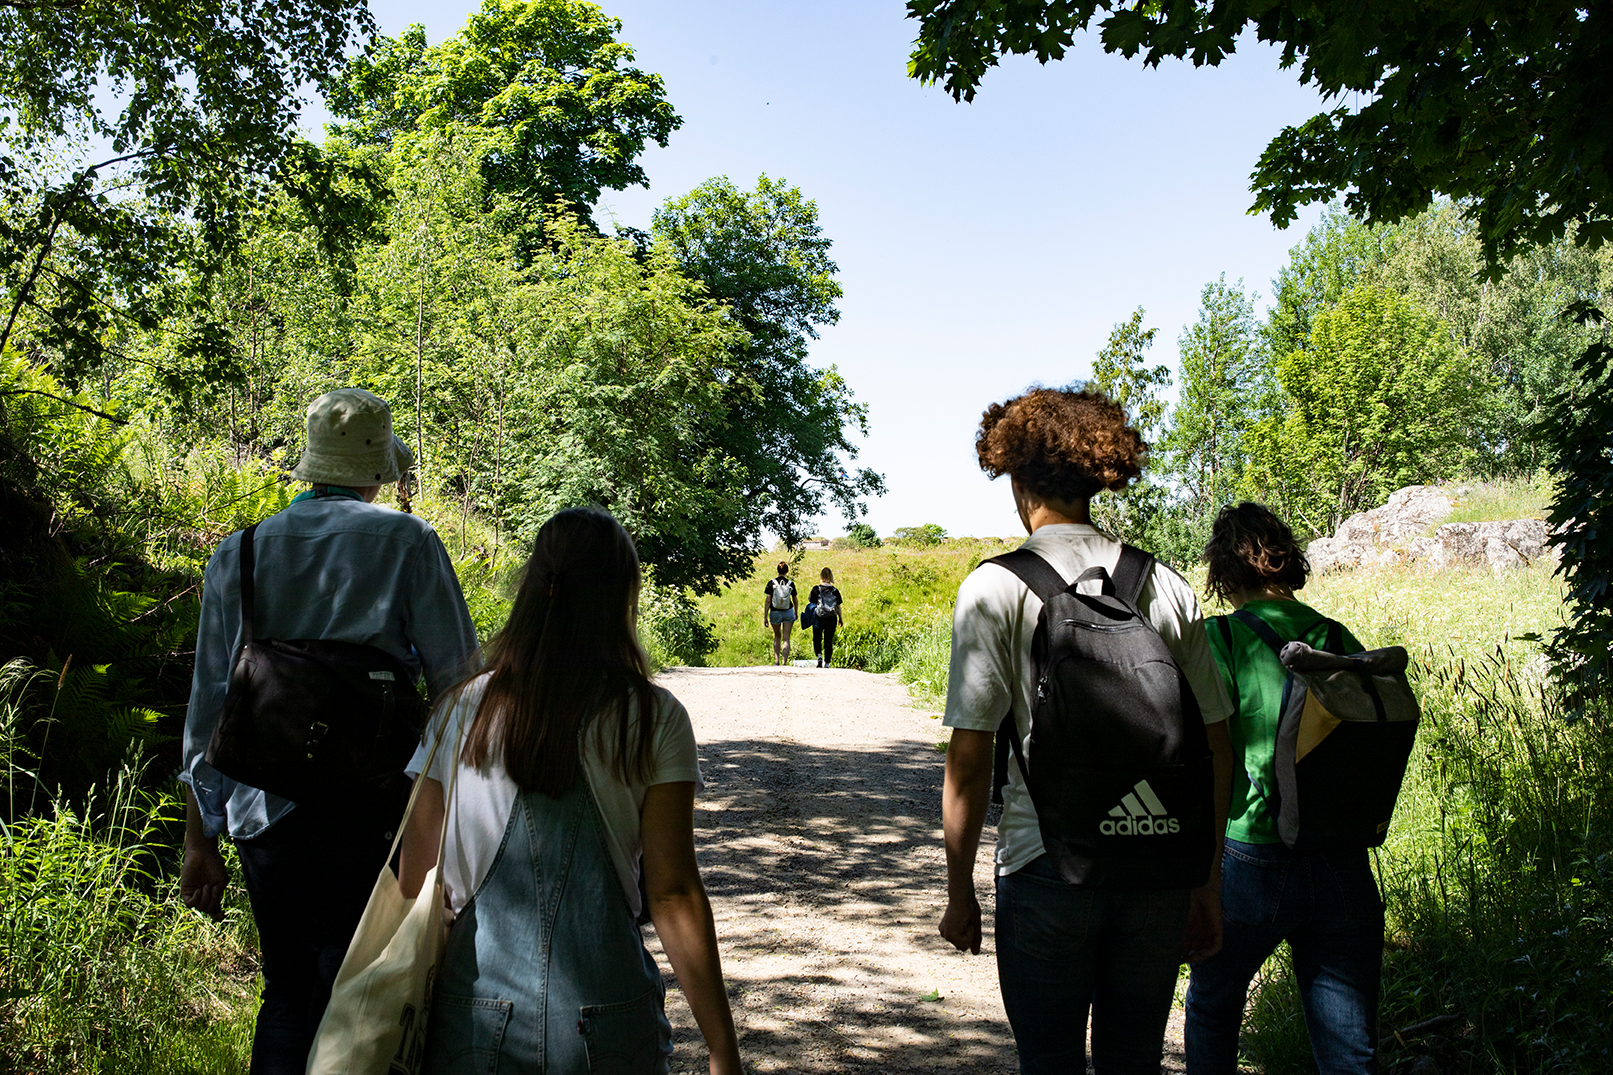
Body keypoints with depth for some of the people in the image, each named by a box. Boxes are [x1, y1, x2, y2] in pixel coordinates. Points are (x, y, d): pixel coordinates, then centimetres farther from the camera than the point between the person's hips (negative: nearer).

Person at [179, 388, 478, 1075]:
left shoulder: (238, 553, 8)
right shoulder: (408, 542, -2)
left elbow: (207, 704, 8)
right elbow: (457, 680, -5)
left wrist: (199, 840, 14)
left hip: (266, 809, 4)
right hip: (371, 810, -3)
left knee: (286, 998, 16)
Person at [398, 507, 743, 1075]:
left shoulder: (464, 708, -1)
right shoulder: (653, 719, -8)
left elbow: (415, 879, 3)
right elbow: (673, 895, -10)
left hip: (475, 1018, 2)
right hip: (603, 1026, -1)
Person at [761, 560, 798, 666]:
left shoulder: (771, 583, -8)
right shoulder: (791, 584, -3)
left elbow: (767, 601, -10)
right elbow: (795, 600, 8)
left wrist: (765, 617, -5)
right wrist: (796, 613, 25)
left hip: (775, 613, 0)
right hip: (788, 613, 0)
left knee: (777, 636, 20)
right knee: (786, 639, 1)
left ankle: (776, 661, 18)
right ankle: (784, 662, -10)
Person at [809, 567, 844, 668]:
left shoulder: (816, 589, -6)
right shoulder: (835, 591, -1)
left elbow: (810, 604, -4)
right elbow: (838, 607, 3)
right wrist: (841, 618, 16)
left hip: (818, 618, -1)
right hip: (832, 619, 1)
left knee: (817, 639, 14)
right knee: (829, 641, 8)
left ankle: (819, 656, -9)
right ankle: (827, 663, 9)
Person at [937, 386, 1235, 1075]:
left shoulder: (995, 588, -7)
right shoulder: (1167, 586, 4)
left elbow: (969, 759, -10)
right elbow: (1215, 747, 7)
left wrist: (959, 891, 0)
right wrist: (1207, 886, 16)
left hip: (1047, 869, -3)